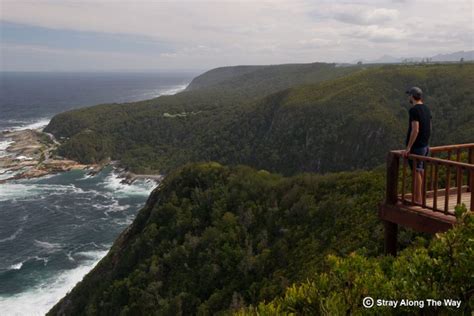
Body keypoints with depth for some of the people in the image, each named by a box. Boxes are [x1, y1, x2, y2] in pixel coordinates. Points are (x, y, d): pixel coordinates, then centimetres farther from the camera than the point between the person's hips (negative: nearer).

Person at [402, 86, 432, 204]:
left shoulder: (414, 110, -17)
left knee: (416, 172, -4)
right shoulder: (426, 109, 11)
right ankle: (420, 197, 22)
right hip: (425, 145, 9)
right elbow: (429, 128, 17)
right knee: (421, 171, 14)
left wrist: (408, 148, -22)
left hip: (416, 146, -9)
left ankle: (417, 199, 0)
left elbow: (415, 130, -24)